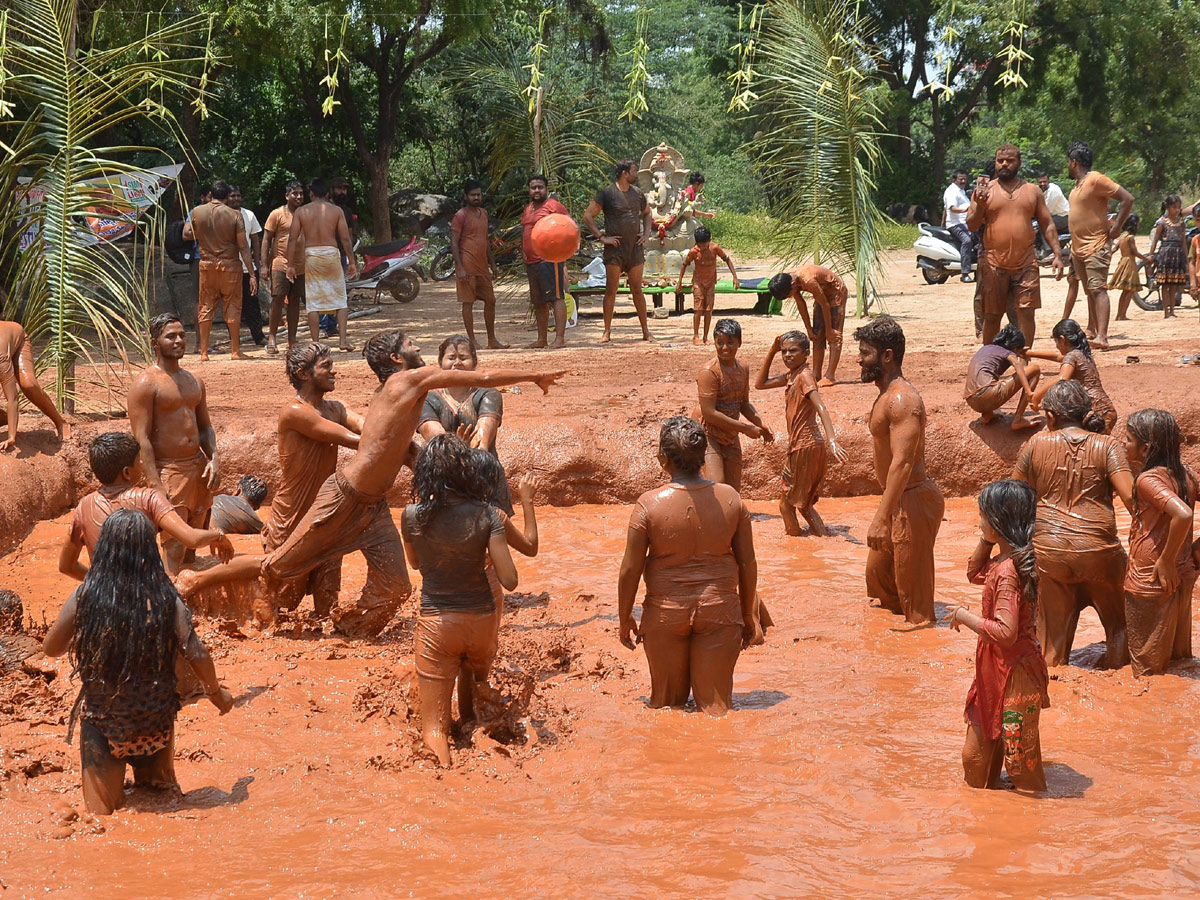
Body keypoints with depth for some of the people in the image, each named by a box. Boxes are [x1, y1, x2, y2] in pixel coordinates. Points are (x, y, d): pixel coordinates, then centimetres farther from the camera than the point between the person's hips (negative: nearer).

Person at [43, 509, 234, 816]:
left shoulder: (83, 598, -13)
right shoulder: (166, 600, -13)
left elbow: (51, 648, -1)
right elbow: (197, 655, -10)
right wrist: (216, 692, 8)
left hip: (102, 718, -1)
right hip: (155, 720, 1)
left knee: (104, 807, 9)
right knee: (157, 788, 24)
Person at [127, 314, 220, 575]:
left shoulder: (194, 382, 14)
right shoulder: (146, 384, -9)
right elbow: (142, 439, -14)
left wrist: (214, 458, 0)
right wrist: (155, 485, -20)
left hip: (199, 468, 7)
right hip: (168, 471, -7)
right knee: (174, 547, -12)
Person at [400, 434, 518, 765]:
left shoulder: (413, 516, -10)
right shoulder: (486, 515, -13)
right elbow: (509, 581, -16)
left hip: (435, 623, -1)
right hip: (482, 619, 1)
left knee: (433, 730, 0)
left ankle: (443, 764, -27)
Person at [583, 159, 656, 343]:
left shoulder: (637, 193, 11)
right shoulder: (607, 193, -6)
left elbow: (647, 213, 28)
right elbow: (588, 216, -7)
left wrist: (646, 233, 12)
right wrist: (602, 237, -12)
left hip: (635, 248, 5)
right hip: (615, 249, -5)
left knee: (637, 290, 8)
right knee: (611, 290, -3)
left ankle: (646, 331, 11)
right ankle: (607, 333, 2)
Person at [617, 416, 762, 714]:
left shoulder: (649, 505, -13)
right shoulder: (730, 498, -6)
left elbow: (630, 570, -8)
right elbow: (748, 563, 1)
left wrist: (625, 619, 7)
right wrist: (748, 616, 14)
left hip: (666, 612, -1)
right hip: (720, 611, 1)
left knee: (667, 704, 15)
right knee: (716, 704, 7)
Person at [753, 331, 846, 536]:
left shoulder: (804, 375, -15)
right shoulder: (791, 376, 13)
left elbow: (821, 407, -27)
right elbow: (760, 384, 21)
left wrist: (831, 439, -41)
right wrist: (772, 352, 11)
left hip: (806, 448, -9)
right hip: (800, 447, 9)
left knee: (786, 504, 1)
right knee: (803, 503, 18)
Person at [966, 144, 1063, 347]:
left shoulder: (1032, 191, 10)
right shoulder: (985, 190, 5)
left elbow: (1047, 224, 13)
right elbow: (971, 226, 2)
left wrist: (1057, 255, 4)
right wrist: (980, 206, -17)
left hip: (1026, 264, 1)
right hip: (994, 265, -1)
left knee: (1026, 313, -3)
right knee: (991, 316, 5)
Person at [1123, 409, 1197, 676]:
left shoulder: (1148, 480, -21)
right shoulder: (1183, 472, 1)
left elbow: (1183, 514, -36)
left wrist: (1167, 559, -26)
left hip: (1150, 581, -8)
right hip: (1183, 576, 8)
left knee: (1148, 669, 7)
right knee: (1178, 658, 20)